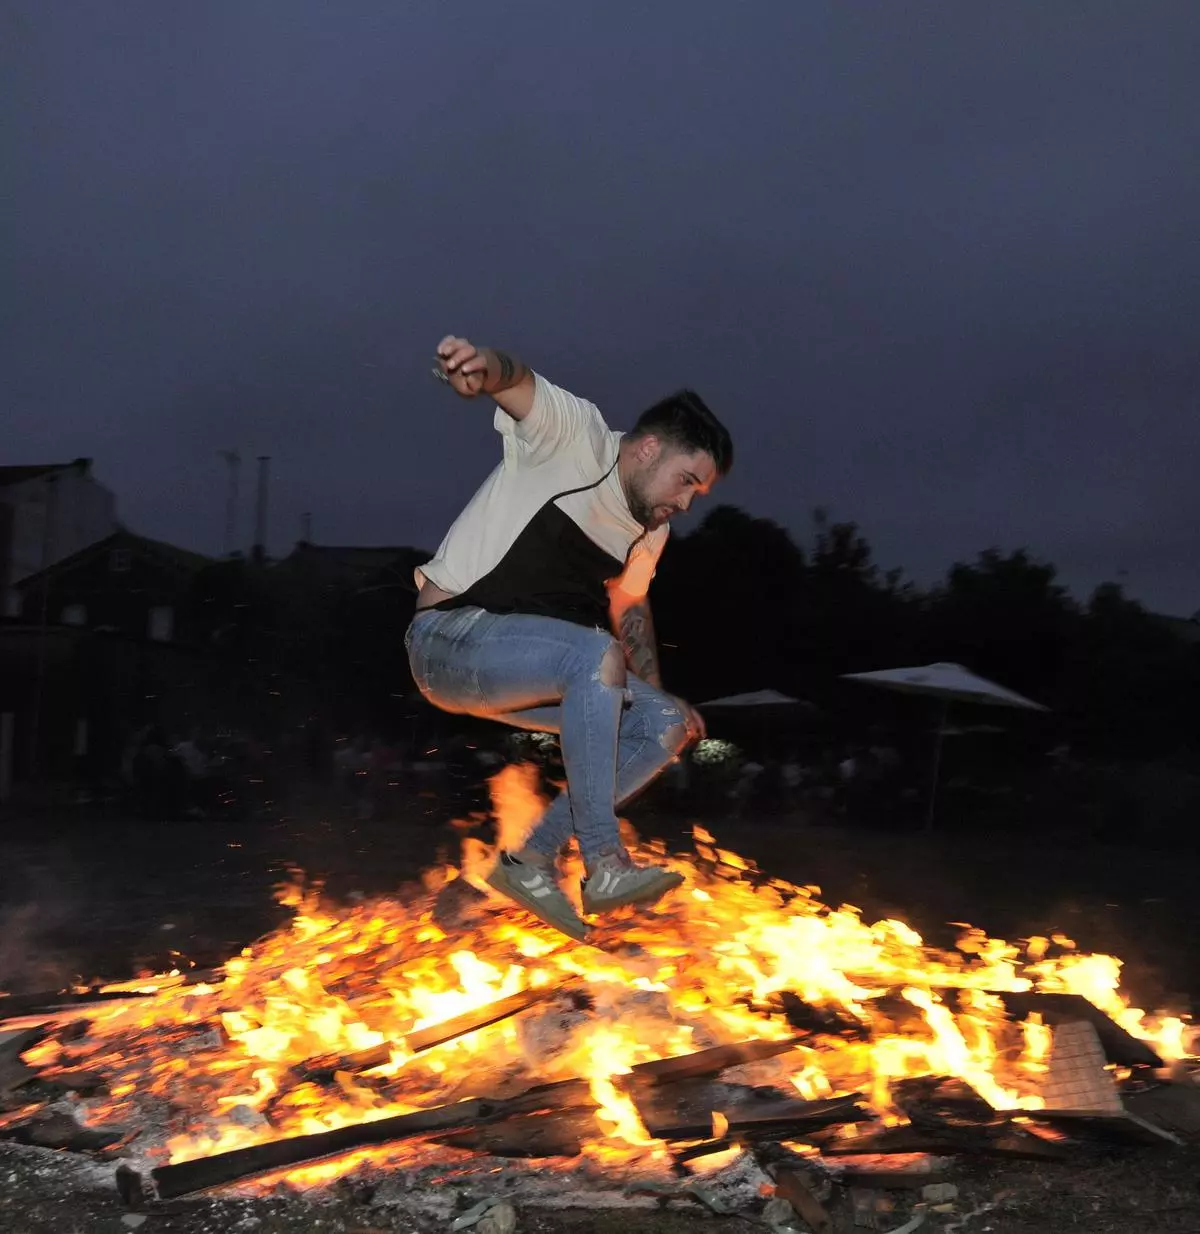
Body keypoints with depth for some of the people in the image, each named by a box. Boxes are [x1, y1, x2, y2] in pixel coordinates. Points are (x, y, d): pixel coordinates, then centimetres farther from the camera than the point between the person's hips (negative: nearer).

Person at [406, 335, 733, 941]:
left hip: (520, 666, 9)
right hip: (449, 638, -8)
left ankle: (532, 859, -5)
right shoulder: (576, 434, -9)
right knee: (598, 657, -34)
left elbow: (630, 607, 26)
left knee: (666, 726, -3)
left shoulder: (650, 531, 14)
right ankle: (604, 865, -30)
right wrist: (486, 366, -51)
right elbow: (516, 381, -27)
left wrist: (656, 694, 15)